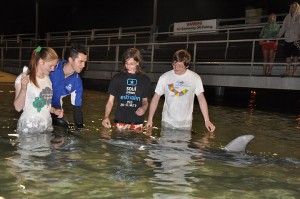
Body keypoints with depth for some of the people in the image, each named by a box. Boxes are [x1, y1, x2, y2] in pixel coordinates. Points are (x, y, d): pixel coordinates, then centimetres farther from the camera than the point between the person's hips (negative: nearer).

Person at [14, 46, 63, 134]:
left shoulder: (48, 78, 9)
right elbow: (18, 107, -10)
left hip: (47, 125, 5)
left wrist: (54, 110, 2)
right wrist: (23, 89, -23)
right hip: (29, 127, -5)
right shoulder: (23, 78, -9)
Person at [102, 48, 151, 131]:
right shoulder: (117, 78, 1)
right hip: (120, 122, -1)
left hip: (137, 123, 1)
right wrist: (106, 117, -14)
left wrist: (144, 108, -7)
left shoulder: (145, 80, 5)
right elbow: (110, 101, 2)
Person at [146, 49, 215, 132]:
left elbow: (201, 99, -1)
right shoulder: (164, 77, -4)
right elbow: (155, 98, 0)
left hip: (186, 124, 0)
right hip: (167, 122, 0)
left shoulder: (195, 78, -5)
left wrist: (207, 121, -8)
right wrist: (150, 119, -6)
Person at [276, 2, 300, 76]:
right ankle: (287, 71, 5)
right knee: (288, 55, 3)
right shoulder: (287, 17, 14)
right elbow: (283, 27, 16)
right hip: (288, 39, 4)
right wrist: (278, 35, 10)